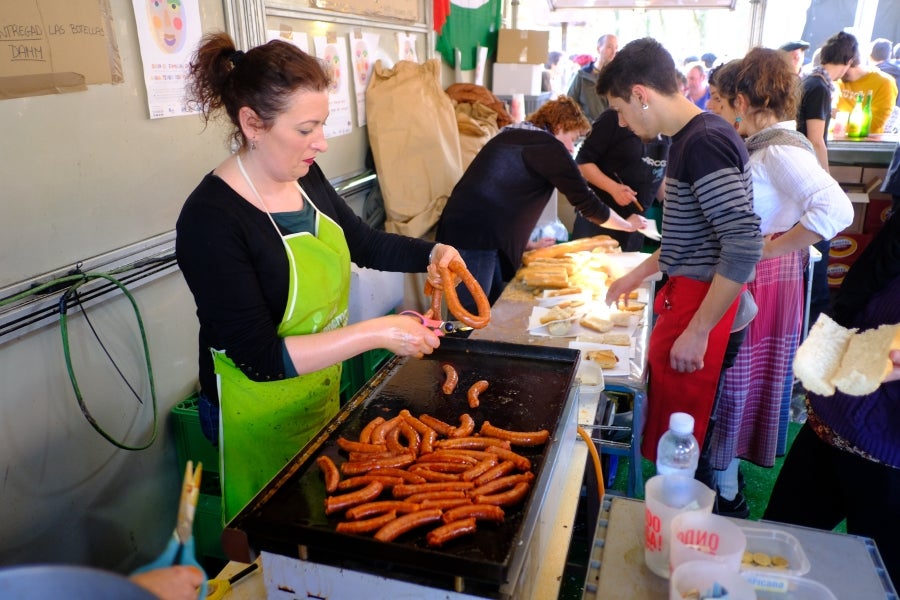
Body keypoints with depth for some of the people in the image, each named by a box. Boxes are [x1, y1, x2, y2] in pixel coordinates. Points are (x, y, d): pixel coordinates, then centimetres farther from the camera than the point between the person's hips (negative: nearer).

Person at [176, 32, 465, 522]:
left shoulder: (305, 178, -6)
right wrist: (377, 333, -31)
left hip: (322, 387, 7)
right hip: (261, 413, -6)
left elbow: (364, 243, 11)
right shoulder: (210, 219, -27)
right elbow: (260, 358, -28)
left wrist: (431, 253, -6)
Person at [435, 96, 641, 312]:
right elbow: (586, 203, -2)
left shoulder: (511, 135, 23)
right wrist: (629, 224, 14)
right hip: (474, 239, -10)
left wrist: (525, 243, 32)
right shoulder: (549, 147, -5)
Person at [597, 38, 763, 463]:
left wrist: (697, 331, -23)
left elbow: (744, 247, -26)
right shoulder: (689, 138, 10)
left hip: (700, 301, -9)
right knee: (674, 426, 19)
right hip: (687, 292, 9)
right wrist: (639, 274, 22)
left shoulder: (704, 143, -20)